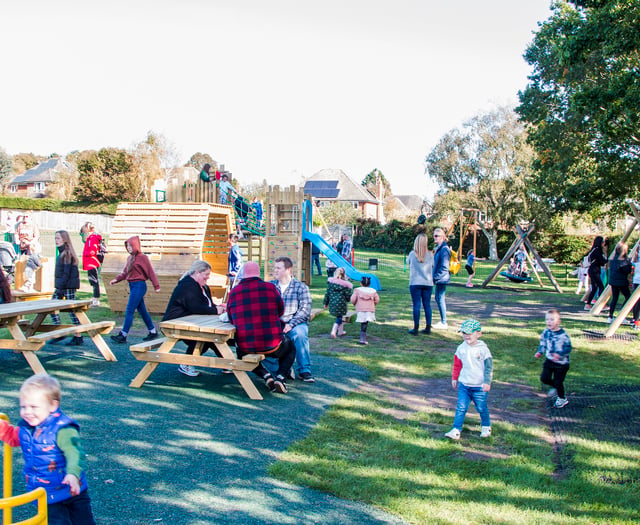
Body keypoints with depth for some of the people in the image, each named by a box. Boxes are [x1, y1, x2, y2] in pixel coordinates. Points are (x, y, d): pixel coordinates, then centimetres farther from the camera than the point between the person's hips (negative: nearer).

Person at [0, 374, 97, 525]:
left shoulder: (63, 429, -25)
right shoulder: (25, 427, -2)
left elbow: (74, 453, -35)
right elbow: (12, 437, 21)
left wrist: (72, 474, -52)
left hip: (72, 492, -5)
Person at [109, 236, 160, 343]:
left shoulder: (142, 257, -10)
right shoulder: (129, 258, 12)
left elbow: (150, 272, -9)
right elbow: (125, 273, 18)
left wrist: (156, 286, -9)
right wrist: (116, 279, 5)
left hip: (139, 286, -8)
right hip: (132, 286, 8)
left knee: (129, 311, -8)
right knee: (142, 311, 13)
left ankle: (123, 335, -4)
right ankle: (153, 332, 22)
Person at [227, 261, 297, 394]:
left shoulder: (233, 292, -1)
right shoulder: (270, 287, -5)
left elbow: (231, 320, 12)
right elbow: (281, 311, 10)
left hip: (245, 347, 1)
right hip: (272, 345, -1)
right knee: (290, 348, 32)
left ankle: (266, 376, 14)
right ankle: (280, 377, 6)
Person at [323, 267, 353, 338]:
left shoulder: (330, 282, -2)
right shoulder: (346, 285, -10)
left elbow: (327, 293, 3)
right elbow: (348, 296, -6)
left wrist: (325, 303, 12)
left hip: (332, 303, 5)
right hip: (341, 304, -5)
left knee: (339, 317, 22)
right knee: (339, 318, 5)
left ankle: (340, 331, 32)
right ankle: (334, 331, -11)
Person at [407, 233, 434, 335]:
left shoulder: (412, 254, -6)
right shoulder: (430, 255, -2)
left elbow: (407, 262, 12)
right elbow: (432, 266, 10)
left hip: (415, 283, -2)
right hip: (428, 283, 2)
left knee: (416, 305, -1)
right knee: (427, 305, 9)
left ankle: (416, 328, 1)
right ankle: (428, 327, 13)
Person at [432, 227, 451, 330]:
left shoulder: (444, 249, -16)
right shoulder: (438, 248, 15)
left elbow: (444, 267, -20)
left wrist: (435, 277, -19)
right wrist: (434, 276, 17)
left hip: (442, 278, -10)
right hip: (438, 279, 10)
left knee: (440, 299, -6)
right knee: (438, 298, 15)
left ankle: (444, 323, 0)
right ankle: (442, 321, 24)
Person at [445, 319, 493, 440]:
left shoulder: (483, 349, -10)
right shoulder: (461, 348, 3)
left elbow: (489, 367, -7)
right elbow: (457, 364, 16)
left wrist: (487, 382, -13)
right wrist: (454, 378, 19)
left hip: (480, 386, -3)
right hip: (464, 385, 3)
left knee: (481, 408, 11)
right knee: (461, 408, -2)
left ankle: (486, 427, 34)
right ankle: (456, 430, -1)